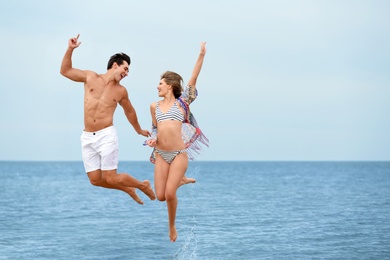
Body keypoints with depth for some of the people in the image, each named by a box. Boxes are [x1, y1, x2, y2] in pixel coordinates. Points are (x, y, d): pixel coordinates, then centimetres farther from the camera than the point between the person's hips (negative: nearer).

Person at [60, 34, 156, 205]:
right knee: (95, 180, 0)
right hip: (87, 138, 2)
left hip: (107, 136, -2)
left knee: (111, 179, -9)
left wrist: (139, 130, 36)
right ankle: (128, 189, 24)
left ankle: (144, 186, 15)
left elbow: (129, 111, 24)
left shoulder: (121, 91, 7)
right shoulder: (91, 77, 5)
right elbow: (65, 71, 8)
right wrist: (70, 49, -5)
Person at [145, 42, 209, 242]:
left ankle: (172, 226, 12)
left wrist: (201, 55, -14)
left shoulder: (181, 102, 1)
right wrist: (153, 139, -1)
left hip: (179, 154, -4)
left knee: (169, 194, -13)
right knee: (160, 196, 0)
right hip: (161, 154, 4)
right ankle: (181, 180, 30)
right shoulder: (155, 106, 11)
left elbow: (193, 79, -7)